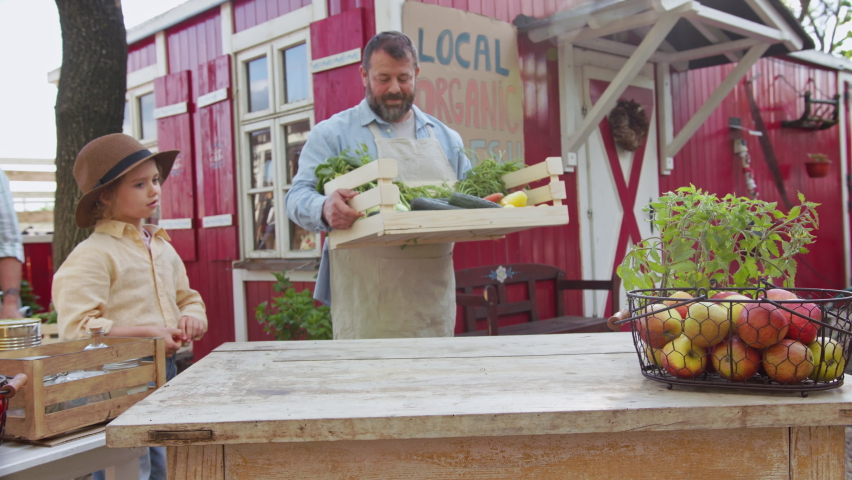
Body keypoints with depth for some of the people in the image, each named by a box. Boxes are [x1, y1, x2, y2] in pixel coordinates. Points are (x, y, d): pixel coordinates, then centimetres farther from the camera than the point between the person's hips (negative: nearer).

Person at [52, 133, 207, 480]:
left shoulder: (162, 248, 13)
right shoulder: (92, 255, -13)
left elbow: (188, 298, 23)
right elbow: (76, 329, -20)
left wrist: (190, 318, -1)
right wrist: (148, 333, -20)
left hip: (166, 374, 8)